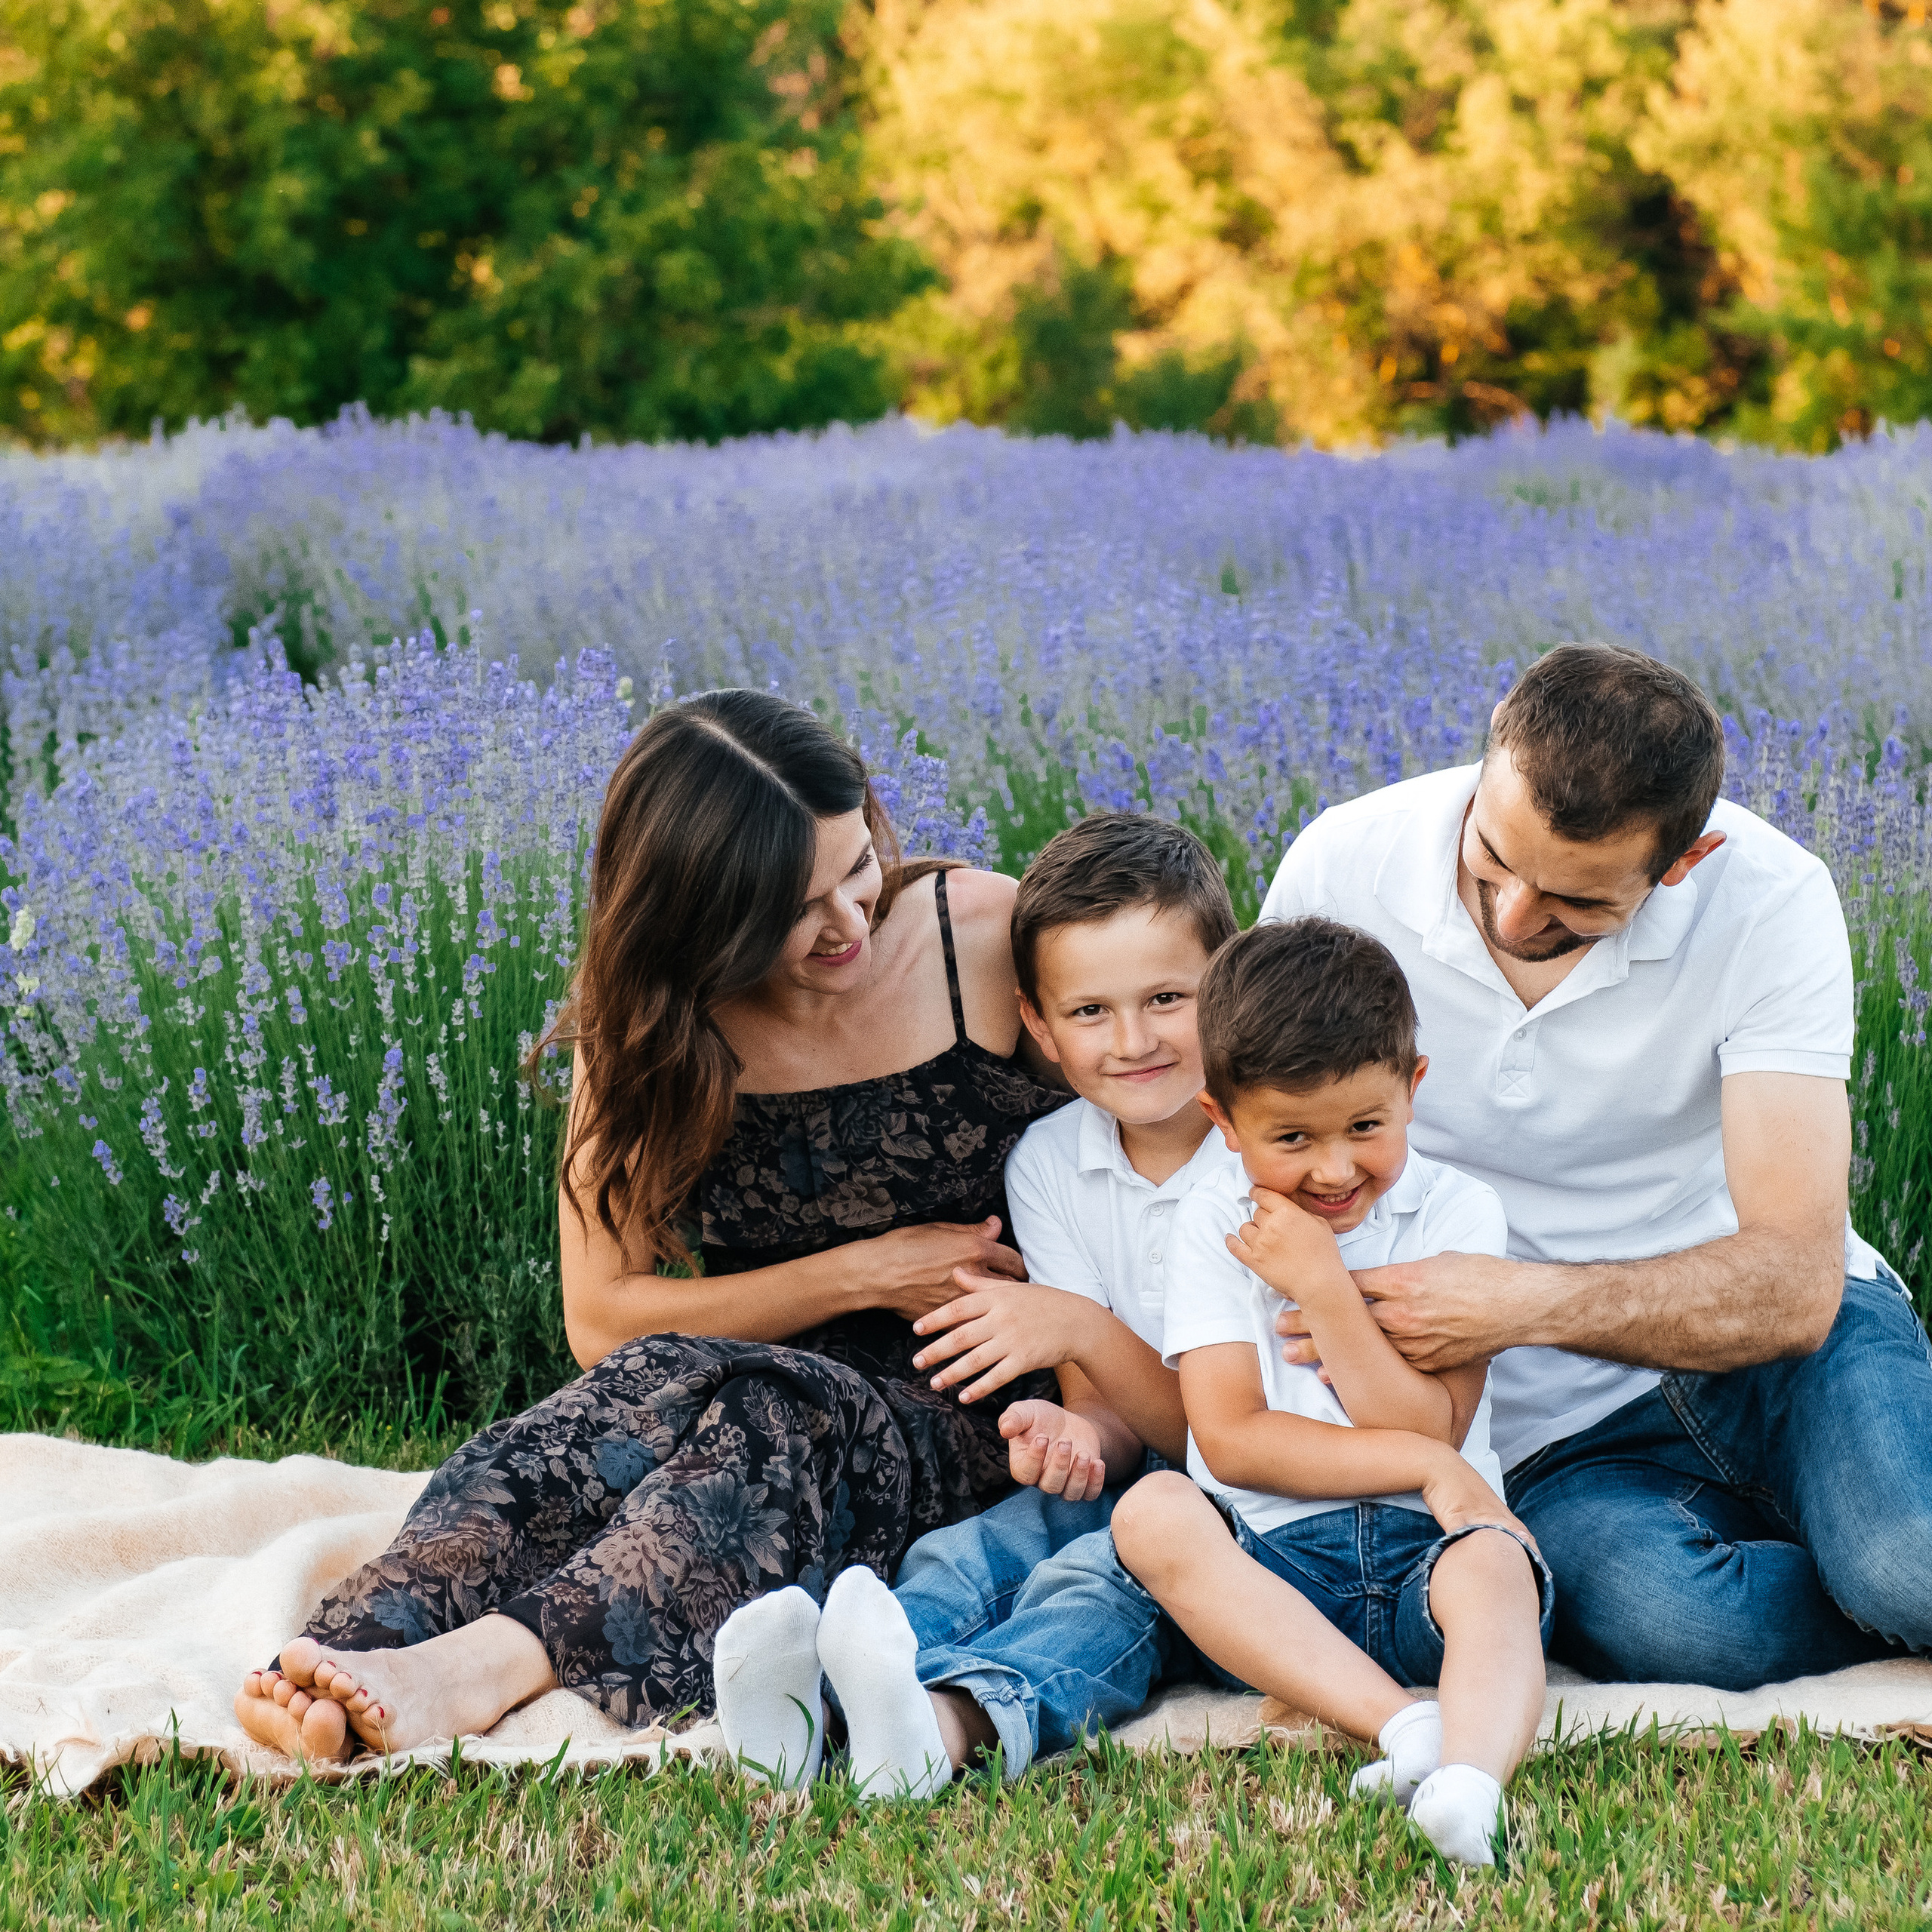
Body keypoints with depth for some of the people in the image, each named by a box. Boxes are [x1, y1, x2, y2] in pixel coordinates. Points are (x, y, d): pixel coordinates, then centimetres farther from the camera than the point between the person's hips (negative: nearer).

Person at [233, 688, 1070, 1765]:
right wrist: (863, 1274, -12)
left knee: (763, 1409, -35)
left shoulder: (992, 938, -7)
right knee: (662, 1383, -34)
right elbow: (604, 1316, -2)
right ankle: (351, 1652, -53)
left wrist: (1074, 1391, -16)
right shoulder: (648, 1027, -1)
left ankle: (489, 1663, -55)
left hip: (970, 1432, -2)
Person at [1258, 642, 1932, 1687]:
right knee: (1668, 1618, -33)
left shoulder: (1771, 904, -16)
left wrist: (1521, 1304, -32)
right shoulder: (1342, 872, -11)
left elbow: (1792, 1287, -20)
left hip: (1764, 1345, -1)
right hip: (1554, 1429, 1)